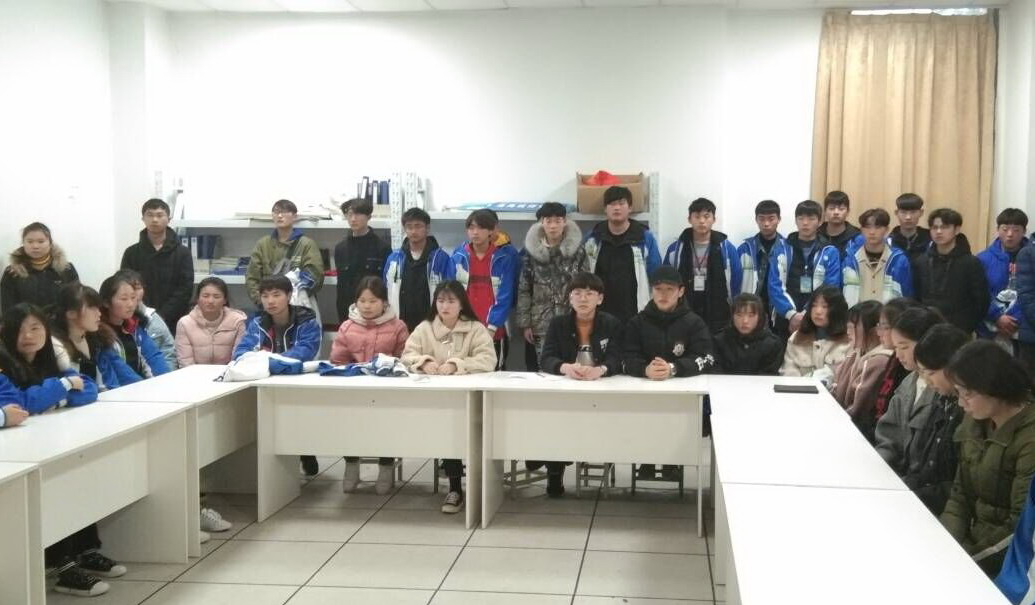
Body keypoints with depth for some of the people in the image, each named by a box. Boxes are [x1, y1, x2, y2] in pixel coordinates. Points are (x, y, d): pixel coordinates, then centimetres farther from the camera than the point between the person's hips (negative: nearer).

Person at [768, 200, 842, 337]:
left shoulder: (830, 252, 2)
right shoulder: (783, 249, 5)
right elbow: (775, 285, -2)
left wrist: (807, 314, -14)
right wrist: (791, 313, -14)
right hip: (785, 319, 1)